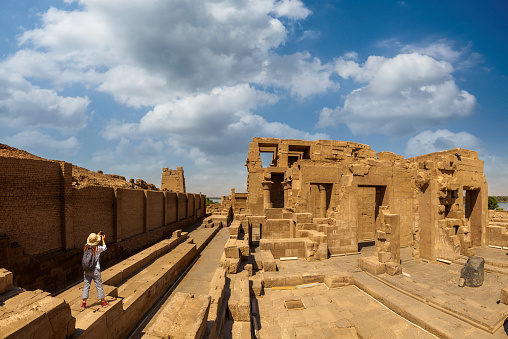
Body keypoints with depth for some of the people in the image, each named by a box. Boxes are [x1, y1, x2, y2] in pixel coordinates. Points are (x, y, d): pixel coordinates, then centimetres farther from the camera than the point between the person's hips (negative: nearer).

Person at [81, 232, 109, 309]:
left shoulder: (86, 247, -3)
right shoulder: (97, 248, -15)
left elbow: (90, 243, 21)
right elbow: (104, 248, 8)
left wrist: (98, 235, 26)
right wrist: (103, 239, 19)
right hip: (95, 270, -4)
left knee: (86, 286, 12)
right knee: (99, 286, 6)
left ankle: (83, 304, 14)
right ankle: (104, 302, 16)